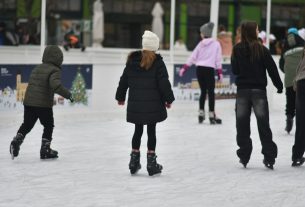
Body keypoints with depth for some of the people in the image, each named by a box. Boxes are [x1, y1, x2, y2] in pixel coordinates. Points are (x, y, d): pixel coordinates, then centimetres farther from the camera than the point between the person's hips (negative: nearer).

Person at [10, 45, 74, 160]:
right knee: (48, 126, 11)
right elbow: (55, 85, -28)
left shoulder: (37, 68, 14)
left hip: (29, 102, 6)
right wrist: (67, 94, -21)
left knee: (26, 125, 17)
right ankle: (45, 149, 12)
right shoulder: (54, 70, -11)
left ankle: (16, 142, -1)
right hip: (43, 104, -6)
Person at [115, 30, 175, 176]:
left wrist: (120, 97, 22)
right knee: (151, 131, 3)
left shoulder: (132, 60, 3)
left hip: (135, 104, 4)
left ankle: (134, 162, 17)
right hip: (153, 104, -4)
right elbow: (164, 83, -10)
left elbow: (124, 80, 10)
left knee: (138, 131, 14)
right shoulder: (157, 62, -9)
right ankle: (151, 163, 6)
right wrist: (168, 99, 2)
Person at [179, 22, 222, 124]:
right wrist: (220, 72, 3)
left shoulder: (201, 44, 8)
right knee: (211, 92, -2)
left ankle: (201, 113, 12)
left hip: (199, 69, 3)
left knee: (203, 91, 14)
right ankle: (211, 115, -7)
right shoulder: (216, 44, 2)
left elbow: (193, 56, 7)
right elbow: (218, 59, -1)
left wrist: (184, 68, 12)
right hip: (209, 69, -3)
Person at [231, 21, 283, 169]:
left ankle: (244, 156, 7)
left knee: (242, 124, 7)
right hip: (259, 90, -2)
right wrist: (279, 85, 6)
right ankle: (269, 157, 1)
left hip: (242, 90, 2)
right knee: (263, 124, 3)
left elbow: (234, 70, 6)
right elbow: (272, 69, -6)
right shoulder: (261, 49, -9)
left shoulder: (237, 49, -2)